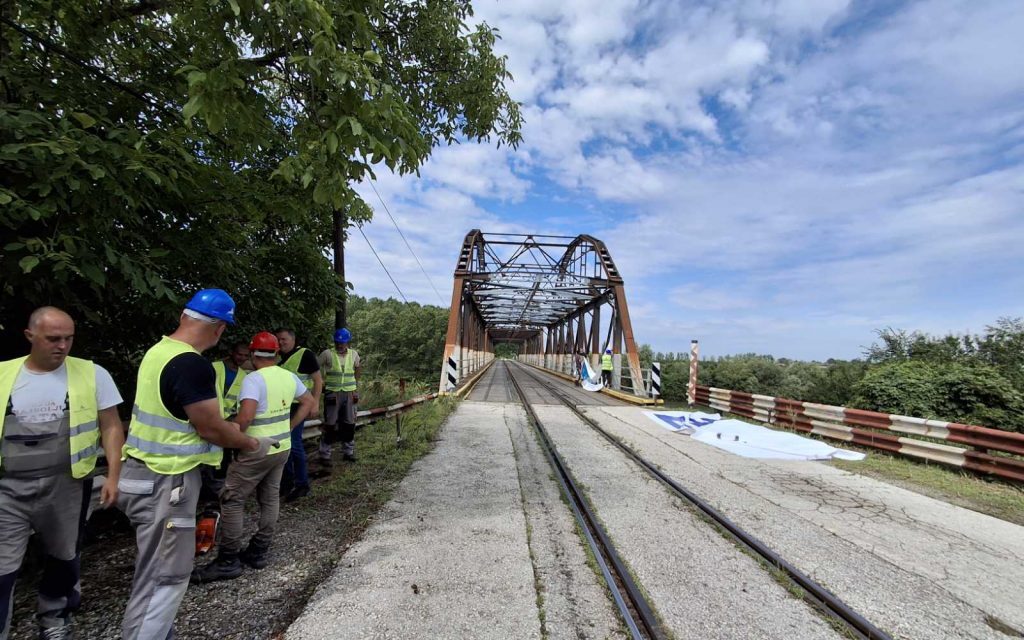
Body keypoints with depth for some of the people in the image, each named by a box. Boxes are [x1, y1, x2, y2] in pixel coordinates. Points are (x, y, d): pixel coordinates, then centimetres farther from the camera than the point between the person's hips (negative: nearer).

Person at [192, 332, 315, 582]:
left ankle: (228, 562, 12)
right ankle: (259, 552, 27)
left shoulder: (254, 379, -18)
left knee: (232, 500, 6)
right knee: (270, 499, 16)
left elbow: (246, 415, -29)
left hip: (257, 451, -7)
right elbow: (308, 402, 14)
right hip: (281, 447, 7)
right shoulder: (289, 377, 4)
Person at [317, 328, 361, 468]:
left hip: (349, 394, 4)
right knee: (330, 425, -1)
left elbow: (358, 367, 20)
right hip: (332, 394, -4)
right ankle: (324, 455, 11)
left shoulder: (353, 354, 3)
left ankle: (348, 452, 25)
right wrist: (321, 381, -5)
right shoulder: (327, 354, -8)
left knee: (349, 424, 10)